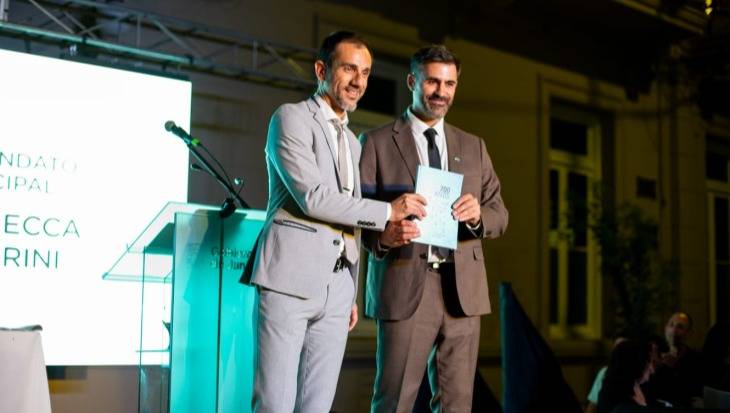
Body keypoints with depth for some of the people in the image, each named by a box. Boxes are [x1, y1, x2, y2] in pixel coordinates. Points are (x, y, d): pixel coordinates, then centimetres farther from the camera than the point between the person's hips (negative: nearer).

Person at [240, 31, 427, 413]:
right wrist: (388, 211, -8)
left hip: (337, 288, 7)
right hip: (290, 280, -7)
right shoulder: (291, 118, 0)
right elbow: (312, 197, -13)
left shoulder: (352, 143, 22)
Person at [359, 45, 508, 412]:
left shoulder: (473, 147, 17)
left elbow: (499, 215, 14)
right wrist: (383, 236, -22)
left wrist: (477, 215, -10)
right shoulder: (376, 143, 5)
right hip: (405, 287, -4)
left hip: (462, 289, 4)